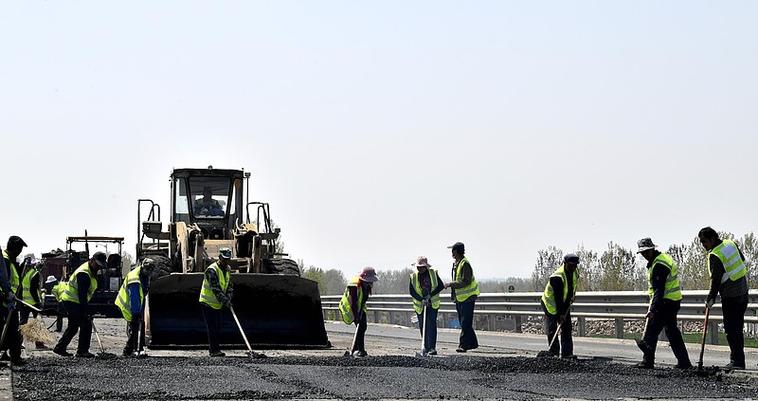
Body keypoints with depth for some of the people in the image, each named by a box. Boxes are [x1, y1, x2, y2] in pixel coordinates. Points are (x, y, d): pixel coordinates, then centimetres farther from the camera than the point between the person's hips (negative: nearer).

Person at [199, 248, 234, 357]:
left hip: (219, 305, 8)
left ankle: (212, 349, 18)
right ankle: (214, 350, -9)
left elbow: (229, 286, 11)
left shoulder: (227, 269, 6)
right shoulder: (212, 270, -22)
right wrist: (225, 301, -31)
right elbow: (215, 289, -28)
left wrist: (228, 299, -5)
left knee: (218, 328, 10)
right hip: (208, 303, -8)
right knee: (212, 328, -10)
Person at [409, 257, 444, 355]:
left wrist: (430, 295, -11)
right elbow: (411, 291, -5)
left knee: (431, 325, -13)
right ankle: (426, 347, 17)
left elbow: (441, 286, -1)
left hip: (432, 304, -2)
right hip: (420, 305, 2)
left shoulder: (433, 273, -2)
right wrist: (421, 299, -17)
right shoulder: (413, 277, -1)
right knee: (422, 326, 6)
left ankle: (432, 348, -17)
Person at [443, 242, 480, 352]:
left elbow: (466, 282, -23)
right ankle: (472, 343, 21)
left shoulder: (465, 264, -17)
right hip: (459, 297, 10)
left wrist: (451, 284, -22)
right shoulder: (456, 264, 13)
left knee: (465, 323, -9)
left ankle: (463, 345, -10)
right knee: (463, 322, 13)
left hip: (467, 297, -10)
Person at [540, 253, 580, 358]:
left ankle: (567, 353, 3)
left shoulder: (575, 274, -3)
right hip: (551, 304, -7)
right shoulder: (557, 277, -29)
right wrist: (561, 314, -28)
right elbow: (558, 297, -29)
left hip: (565, 304, 7)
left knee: (567, 328, 2)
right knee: (552, 329, -8)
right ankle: (554, 353, -5)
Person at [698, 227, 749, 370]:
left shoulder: (714, 256, -18)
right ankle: (739, 360, 15)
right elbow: (743, 260, 17)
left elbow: (716, 280, -18)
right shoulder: (731, 244, 6)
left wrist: (710, 299, -9)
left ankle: (736, 361, -7)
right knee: (738, 328, 13)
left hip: (730, 296, -8)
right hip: (743, 292, 8)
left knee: (731, 329, -4)